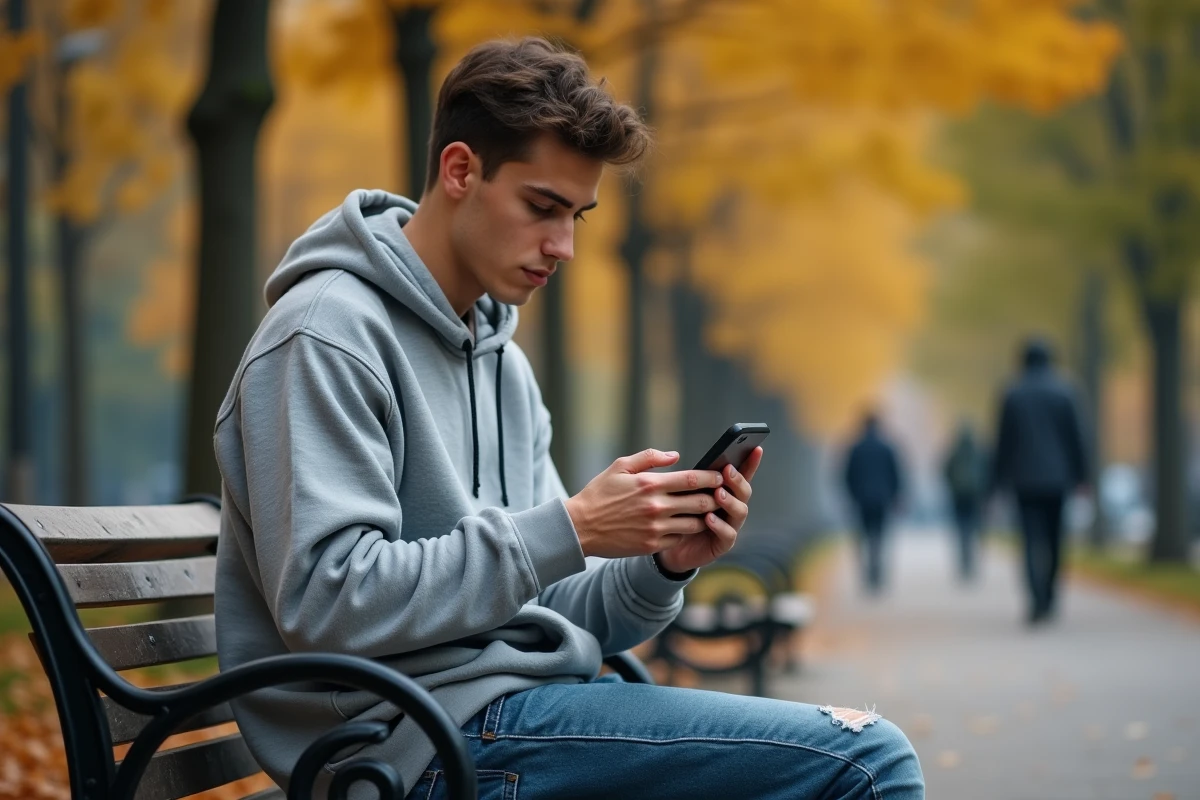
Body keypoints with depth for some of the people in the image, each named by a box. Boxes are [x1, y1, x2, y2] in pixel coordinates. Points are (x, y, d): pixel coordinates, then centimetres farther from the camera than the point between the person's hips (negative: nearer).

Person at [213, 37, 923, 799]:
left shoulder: (504, 363, 18)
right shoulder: (329, 335, -8)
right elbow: (327, 601, -19)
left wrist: (664, 563, -3)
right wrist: (570, 528, -18)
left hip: (514, 700, 9)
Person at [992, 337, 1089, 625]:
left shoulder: (1012, 394, -2)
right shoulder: (1063, 392, -2)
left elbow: (1004, 439, 1)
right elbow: (1076, 436, -1)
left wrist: (1000, 479, 7)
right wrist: (1080, 474, 4)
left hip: (1025, 479, -1)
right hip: (1057, 477, 1)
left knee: (1033, 540, -5)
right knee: (1053, 539, 14)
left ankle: (1038, 601, -19)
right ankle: (1048, 598, 19)